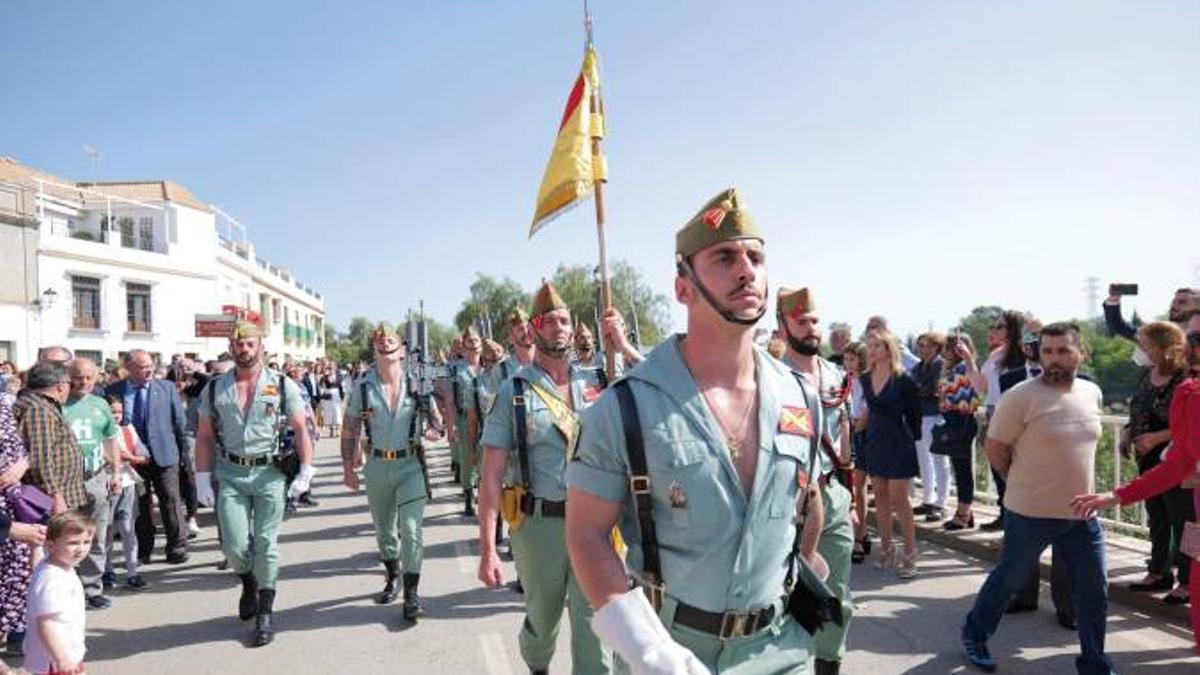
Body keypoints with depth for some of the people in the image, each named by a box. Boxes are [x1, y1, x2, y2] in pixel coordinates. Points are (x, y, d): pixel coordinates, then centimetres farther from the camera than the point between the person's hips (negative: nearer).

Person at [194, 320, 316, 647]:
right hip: (230, 475, 2)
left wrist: (306, 471, -7)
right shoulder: (215, 389, 5)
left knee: (266, 544, 2)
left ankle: (264, 615, 15)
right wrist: (202, 479, 2)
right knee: (234, 546, 0)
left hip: (270, 473, -2)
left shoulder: (282, 385, 0)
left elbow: (300, 430, 0)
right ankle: (249, 583, 34)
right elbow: (205, 437, 8)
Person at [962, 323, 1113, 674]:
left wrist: (1063, 481, 14)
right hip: (1031, 513, -5)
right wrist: (1025, 484, 2)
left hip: (1083, 513, 5)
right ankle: (974, 633, 33)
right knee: (1009, 578, 11)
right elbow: (995, 449, -10)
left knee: (1095, 591, 10)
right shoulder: (1020, 397, -17)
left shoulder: (1092, 393, 3)